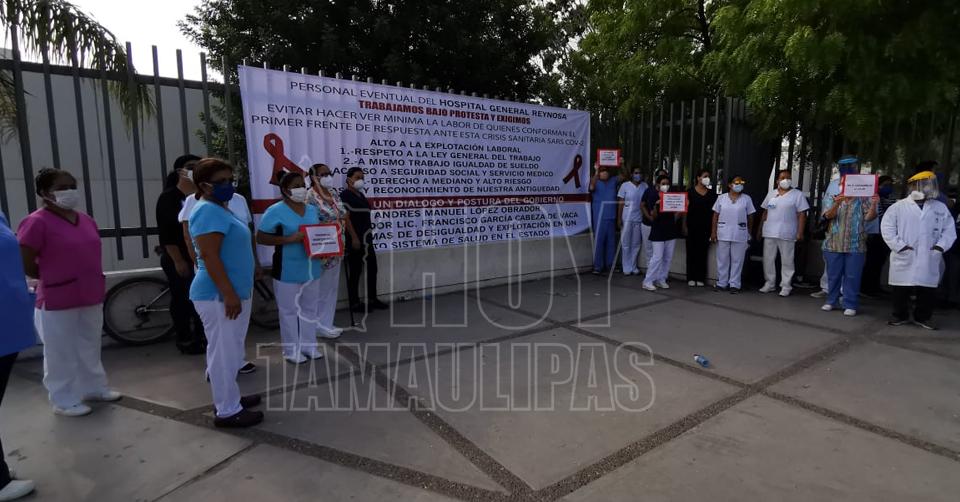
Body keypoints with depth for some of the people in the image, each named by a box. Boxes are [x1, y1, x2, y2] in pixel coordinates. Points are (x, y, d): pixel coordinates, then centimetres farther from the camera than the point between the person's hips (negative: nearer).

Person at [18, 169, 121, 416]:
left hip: (91, 297, 7)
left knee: (90, 347, 19)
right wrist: (55, 278, 1)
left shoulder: (87, 220, 8)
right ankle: (64, 400, 20)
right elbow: (26, 265, -12)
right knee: (61, 353, 6)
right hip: (57, 301, -6)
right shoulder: (37, 222, -13)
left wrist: (93, 282, 10)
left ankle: (94, 387, 34)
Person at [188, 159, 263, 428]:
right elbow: (210, 257, -23)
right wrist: (229, 294, -24)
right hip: (218, 295, -10)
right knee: (224, 352, -2)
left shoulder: (221, 209, 16)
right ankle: (227, 411, 8)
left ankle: (229, 397, 31)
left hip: (233, 293, 10)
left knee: (229, 351, 18)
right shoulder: (208, 211, -16)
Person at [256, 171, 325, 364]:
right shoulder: (275, 211, -9)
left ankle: (309, 345, 28)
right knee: (289, 310, 4)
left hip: (312, 268, 6)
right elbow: (261, 237, -12)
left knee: (310, 308, 14)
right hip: (287, 271, -6)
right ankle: (291, 350, 17)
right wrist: (289, 239, -22)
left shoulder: (312, 209, 9)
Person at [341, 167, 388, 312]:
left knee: (372, 268, 12)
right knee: (355, 270, -1)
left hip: (366, 238, 9)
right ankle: (354, 303, 10)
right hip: (354, 239, -9)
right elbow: (345, 218, -17)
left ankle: (372, 299, 23)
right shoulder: (345, 195, -10)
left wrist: (368, 235, 17)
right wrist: (354, 237, -21)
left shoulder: (360, 194, 15)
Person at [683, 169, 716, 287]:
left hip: (705, 227, 2)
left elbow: (714, 211, 8)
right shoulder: (690, 192, 1)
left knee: (703, 252, 3)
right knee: (691, 251, 1)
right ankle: (691, 278, 7)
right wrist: (684, 225, -6)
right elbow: (686, 209, 0)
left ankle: (700, 278, 9)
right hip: (692, 225, -2)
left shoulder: (711, 193, 9)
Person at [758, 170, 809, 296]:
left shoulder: (797, 194, -1)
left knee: (787, 261, 2)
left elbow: (802, 215, -4)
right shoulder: (771, 193, 12)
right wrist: (760, 229, 11)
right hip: (769, 233, 4)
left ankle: (786, 286, 9)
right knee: (768, 259, 8)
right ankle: (769, 284, 18)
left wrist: (800, 233, -11)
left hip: (787, 234, -4)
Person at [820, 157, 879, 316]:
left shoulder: (863, 198, 4)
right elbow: (829, 215, -11)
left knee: (852, 276, 3)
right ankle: (831, 301, 21)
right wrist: (837, 204, -30)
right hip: (834, 244, 1)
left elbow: (869, 217, -6)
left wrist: (873, 205, -25)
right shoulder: (832, 198, 4)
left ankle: (850, 305, 10)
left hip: (856, 245, -1)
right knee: (833, 275, 9)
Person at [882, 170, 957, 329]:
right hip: (904, 258, -3)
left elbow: (949, 229, 11)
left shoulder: (941, 207, 10)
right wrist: (900, 246, -13)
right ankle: (900, 315, 19)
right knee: (901, 290, 5)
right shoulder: (898, 206, -1)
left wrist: (940, 246, -4)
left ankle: (923, 317, 22)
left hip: (929, 259, 3)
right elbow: (887, 227, -6)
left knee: (928, 290, 8)